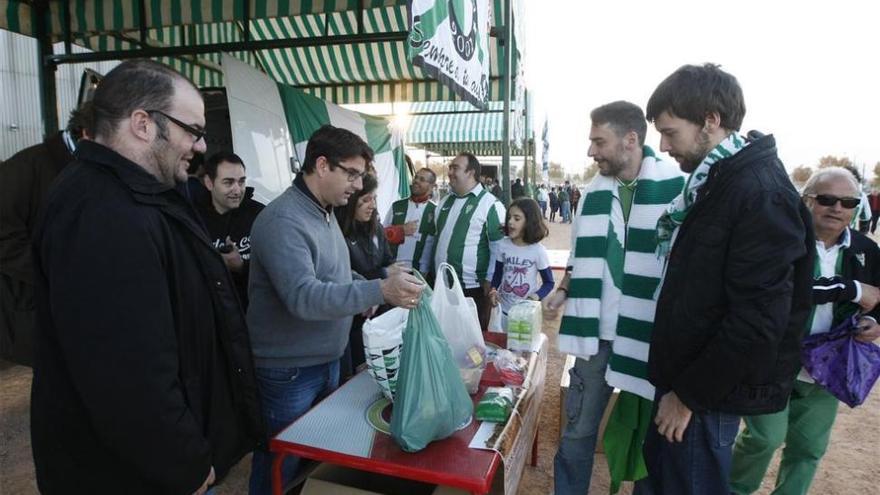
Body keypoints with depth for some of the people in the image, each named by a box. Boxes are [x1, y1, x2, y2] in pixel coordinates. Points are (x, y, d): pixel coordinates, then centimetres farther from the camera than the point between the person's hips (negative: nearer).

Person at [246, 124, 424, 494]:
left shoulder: (325, 212, 6)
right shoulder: (282, 221, -24)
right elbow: (303, 297, -34)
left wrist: (364, 291, 1)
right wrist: (380, 291, -40)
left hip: (327, 362, 9)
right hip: (289, 372, -8)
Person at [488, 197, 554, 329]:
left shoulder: (538, 251, -14)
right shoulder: (503, 245, -6)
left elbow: (548, 282, -4)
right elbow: (498, 273, 6)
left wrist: (537, 296, -22)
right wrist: (494, 290, -13)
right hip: (503, 309, 3)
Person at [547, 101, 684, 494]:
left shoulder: (678, 188, -9)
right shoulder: (594, 192, 5)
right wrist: (563, 291, 1)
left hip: (653, 334, -3)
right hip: (598, 332, 4)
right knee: (577, 431, 13)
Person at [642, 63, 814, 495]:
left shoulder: (762, 194, -21)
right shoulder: (713, 180, 7)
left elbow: (757, 322, -24)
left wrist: (690, 394, -16)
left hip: (710, 392, -8)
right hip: (685, 376, 9)